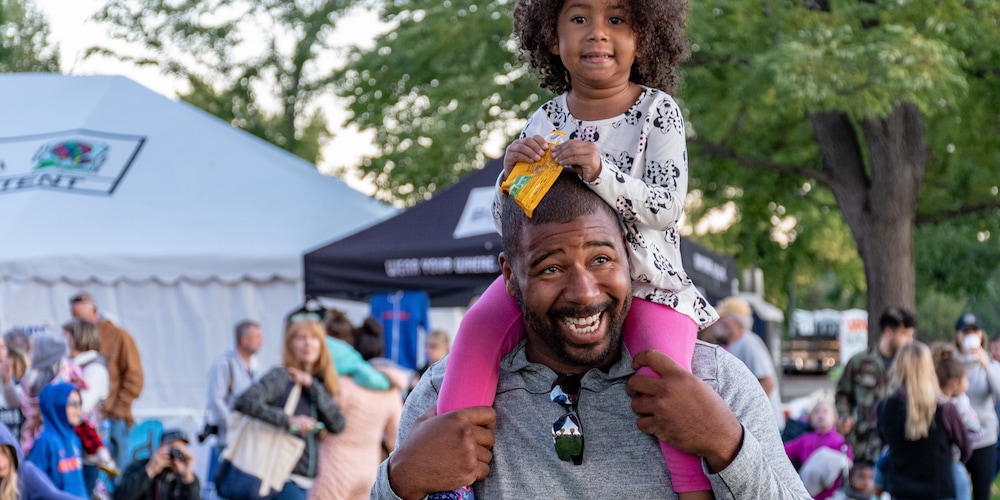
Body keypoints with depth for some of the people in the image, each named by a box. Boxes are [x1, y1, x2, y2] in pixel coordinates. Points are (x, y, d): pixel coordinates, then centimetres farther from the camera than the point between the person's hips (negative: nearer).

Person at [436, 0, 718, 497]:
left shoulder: (658, 111, -3)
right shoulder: (543, 123, 5)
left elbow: (667, 206, -14)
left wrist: (600, 173, -28)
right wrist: (511, 175, -14)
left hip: (644, 278, -3)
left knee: (662, 373, -28)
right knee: (480, 326, -21)